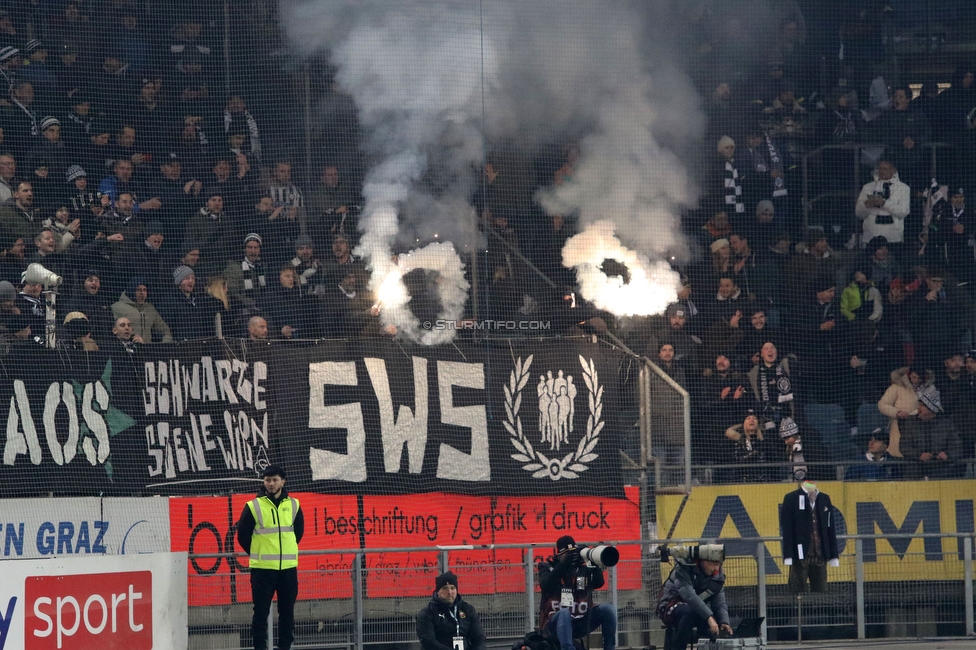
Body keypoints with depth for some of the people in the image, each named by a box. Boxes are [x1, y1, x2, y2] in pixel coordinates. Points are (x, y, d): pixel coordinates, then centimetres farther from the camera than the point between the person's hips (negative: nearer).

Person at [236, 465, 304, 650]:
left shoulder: (293, 505, 6)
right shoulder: (254, 506, -4)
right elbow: (242, 535, 2)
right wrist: (259, 554, 8)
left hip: (288, 567, 3)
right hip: (262, 569, -3)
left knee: (287, 611, 6)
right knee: (261, 611, -3)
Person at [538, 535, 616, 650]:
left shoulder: (584, 567, 9)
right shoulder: (547, 567, 3)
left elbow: (599, 583, -8)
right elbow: (545, 585, -18)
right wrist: (563, 565, -26)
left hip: (581, 623, 4)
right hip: (554, 623, -4)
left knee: (607, 609, -16)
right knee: (565, 613, -37)